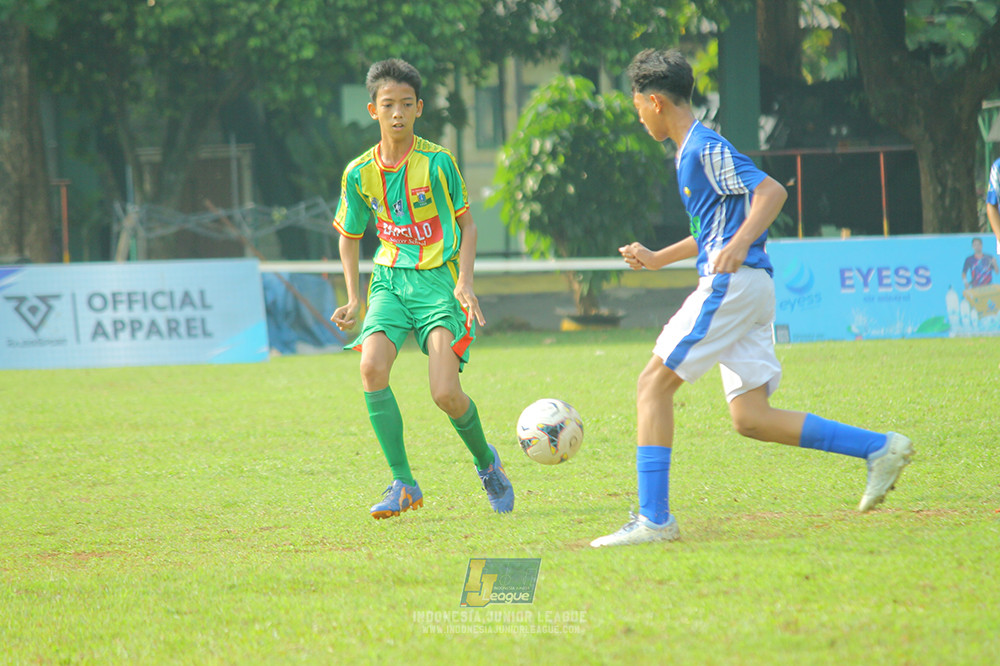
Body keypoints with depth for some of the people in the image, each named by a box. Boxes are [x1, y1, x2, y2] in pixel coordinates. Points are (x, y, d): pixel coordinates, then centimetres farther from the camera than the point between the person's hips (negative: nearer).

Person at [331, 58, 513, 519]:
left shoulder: (437, 162, -6)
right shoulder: (359, 173, 3)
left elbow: (466, 223, 2)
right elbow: (349, 236, 17)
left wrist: (464, 282, -11)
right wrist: (353, 298, 7)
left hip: (438, 280, -3)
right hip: (390, 281, 3)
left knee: (446, 393, -16)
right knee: (372, 366, -24)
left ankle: (486, 462, 17)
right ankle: (403, 484, -13)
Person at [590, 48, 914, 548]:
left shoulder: (706, 148, -8)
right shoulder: (690, 151, 22)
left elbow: (772, 192, -18)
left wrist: (739, 245, -31)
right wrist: (658, 259, 37)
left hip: (731, 283, -10)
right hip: (745, 288, 10)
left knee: (654, 383, -7)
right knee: (750, 418, 4)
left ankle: (653, 519, -11)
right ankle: (880, 449, 1)